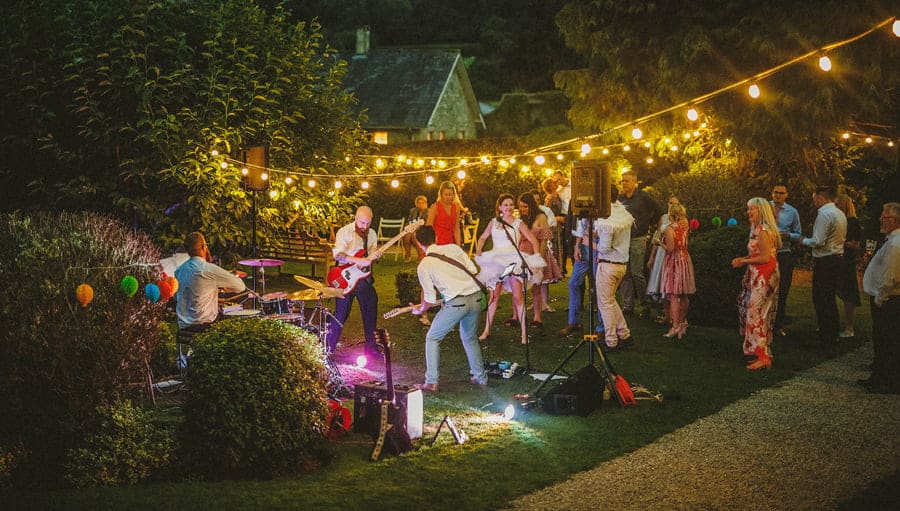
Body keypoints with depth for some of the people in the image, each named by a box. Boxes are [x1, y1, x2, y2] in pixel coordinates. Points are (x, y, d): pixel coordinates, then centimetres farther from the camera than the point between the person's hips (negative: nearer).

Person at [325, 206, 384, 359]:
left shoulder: (372, 234, 8)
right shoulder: (344, 232, -10)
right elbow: (337, 254, -24)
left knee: (370, 313, 6)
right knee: (341, 314, 0)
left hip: (364, 278, 5)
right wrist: (359, 260, -33)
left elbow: (370, 258, 9)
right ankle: (329, 346, 16)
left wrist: (374, 256, -15)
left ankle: (371, 347, 17)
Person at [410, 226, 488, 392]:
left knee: (432, 338, 13)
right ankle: (480, 377, 32)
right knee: (469, 338, 28)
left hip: (456, 303, -5)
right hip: (476, 297, 5)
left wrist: (420, 310, 22)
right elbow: (473, 270, 8)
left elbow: (430, 299, 2)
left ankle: (431, 382, 5)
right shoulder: (453, 248, 11)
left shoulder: (423, 266, 1)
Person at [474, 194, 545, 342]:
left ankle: (524, 332, -7)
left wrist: (535, 257, -14)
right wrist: (478, 252, 3)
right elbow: (483, 237, 19)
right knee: (494, 295, 8)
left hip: (514, 261, -3)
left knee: (518, 296, -9)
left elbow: (533, 240, 0)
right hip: (495, 261, 3)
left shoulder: (518, 223, 0)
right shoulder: (494, 222, 8)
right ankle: (487, 329, 16)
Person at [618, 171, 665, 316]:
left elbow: (659, 211, 3)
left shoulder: (643, 197, -5)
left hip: (638, 240, -5)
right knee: (625, 274, 6)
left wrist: (650, 224, 6)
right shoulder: (620, 198, 8)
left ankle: (646, 303, 7)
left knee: (637, 273, -7)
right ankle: (627, 305, 11)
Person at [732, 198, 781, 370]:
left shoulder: (764, 231, -17)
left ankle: (763, 357, -5)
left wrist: (744, 261, -12)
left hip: (764, 278, -10)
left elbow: (765, 257, -21)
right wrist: (742, 259, 4)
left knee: (756, 314, -8)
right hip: (757, 277, 10)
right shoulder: (756, 229, 14)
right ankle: (762, 354, 17)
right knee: (757, 315, 12)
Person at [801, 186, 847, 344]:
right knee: (831, 298, 18)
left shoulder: (824, 214, -17)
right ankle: (834, 334, 24)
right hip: (838, 258, 10)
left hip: (825, 262, -10)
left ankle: (825, 337, -3)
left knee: (820, 300, -4)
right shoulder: (840, 214, 13)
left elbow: (818, 242, -22)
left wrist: (804, 241, -2)